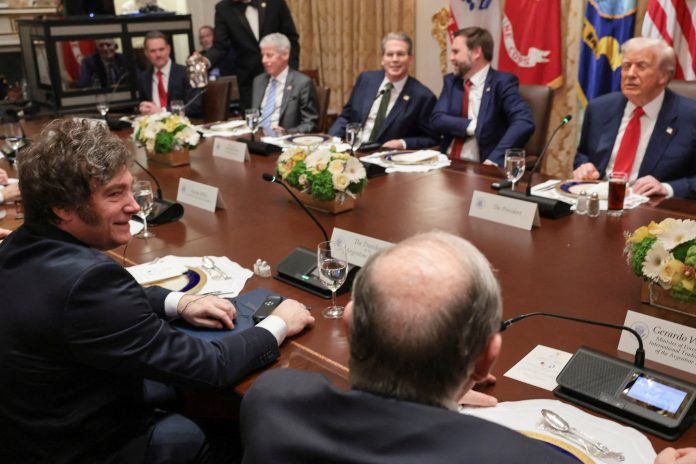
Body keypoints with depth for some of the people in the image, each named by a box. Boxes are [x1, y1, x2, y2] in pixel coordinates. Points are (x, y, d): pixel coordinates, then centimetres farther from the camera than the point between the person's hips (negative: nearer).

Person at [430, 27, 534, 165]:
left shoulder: (502, 82, -5)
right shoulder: (451, 81, 12)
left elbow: (524, 123, -18)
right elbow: (437, 120, 0)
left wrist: (494, 159, -29)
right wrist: (472, 126, -13)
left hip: (478, 168, -4)